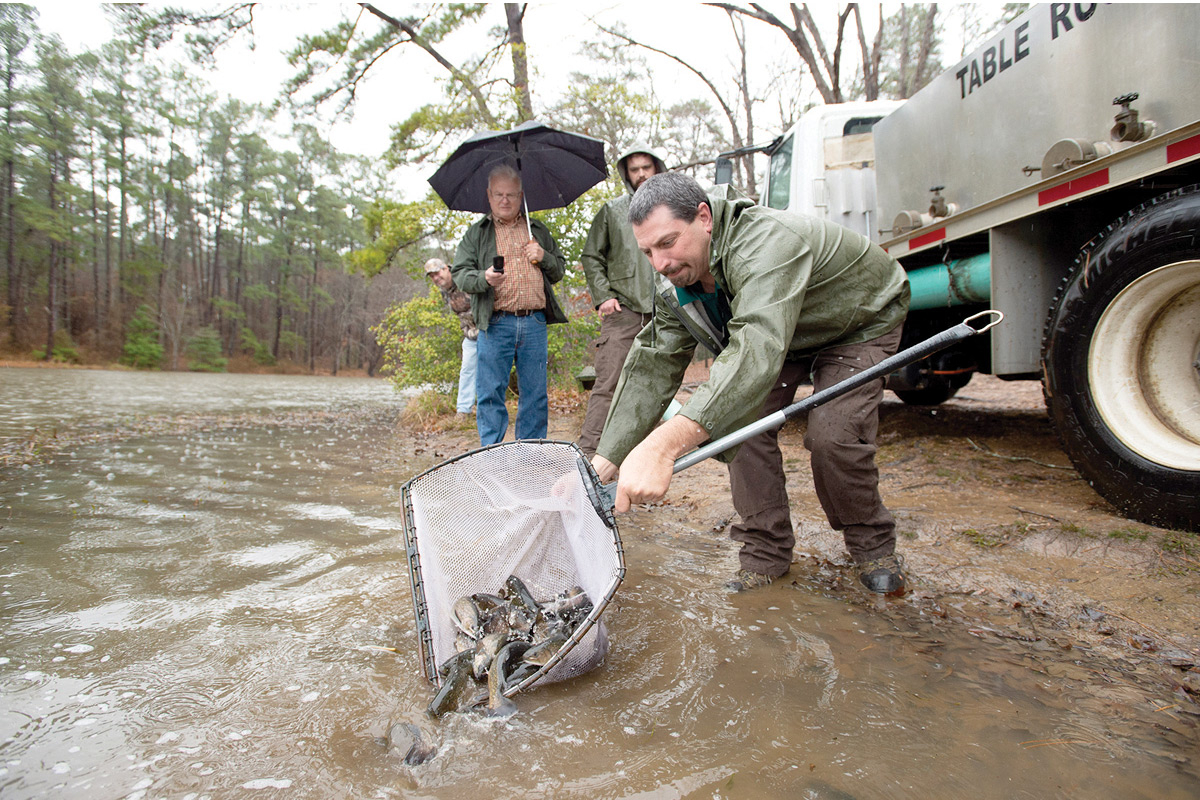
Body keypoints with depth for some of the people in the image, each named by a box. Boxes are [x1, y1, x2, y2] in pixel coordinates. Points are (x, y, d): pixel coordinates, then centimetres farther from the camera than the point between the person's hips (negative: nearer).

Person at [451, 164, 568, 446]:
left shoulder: (539, 231, 20)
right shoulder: (476, 234, 13)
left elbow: (560, 270, 23)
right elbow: (460, 273, 5)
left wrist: (544, 257, 1)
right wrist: (484, 278, -16)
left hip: (535, 323, 2)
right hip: (496, 324, -2)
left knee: (535, 394, 4)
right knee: (490, 393, -4)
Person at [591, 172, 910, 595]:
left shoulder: (765, 243, -43)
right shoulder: (676, 285, -16)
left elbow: (758, 348, -58)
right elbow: (652, 366, -19)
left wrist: (666, 444, -71)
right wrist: (604, 462, -31)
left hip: (860, 325, -6)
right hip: (786, 338, 7)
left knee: (833, 437, -23)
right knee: (739, 418, -13)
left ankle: (872, 545, 6)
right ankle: (765, 550, 3)